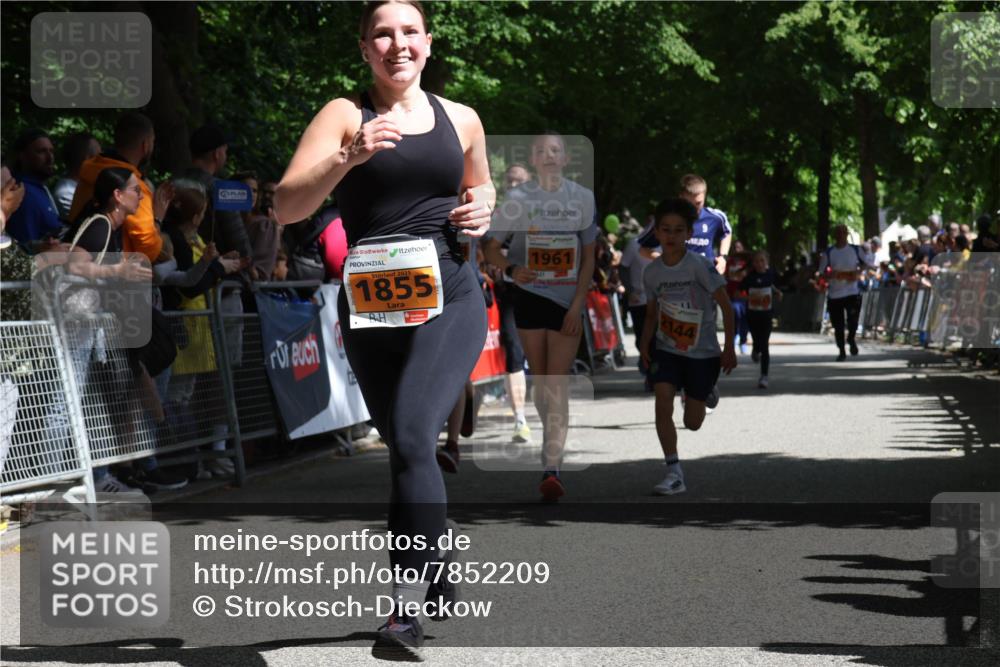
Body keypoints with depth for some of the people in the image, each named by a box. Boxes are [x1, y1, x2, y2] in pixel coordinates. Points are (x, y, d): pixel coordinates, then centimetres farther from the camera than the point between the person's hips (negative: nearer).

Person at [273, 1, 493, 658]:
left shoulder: (461, 121, 10)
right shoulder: (347, 115, 2)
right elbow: (286, 206, -9)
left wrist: (482, 209, 7)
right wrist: (349, 157, -23)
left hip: (451, 300, -1)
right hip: (372, 306, 1)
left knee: (412, 436, -22)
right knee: (406, 447, 14)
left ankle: (409, 607, -25)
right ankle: (441, 574, 38)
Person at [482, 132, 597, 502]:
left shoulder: (583, 198, -1)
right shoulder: (517, 198, -1)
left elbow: (588, 258, 2)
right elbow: (489, 247, 4)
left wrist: (578, 305, -6)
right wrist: (511, 269, -16)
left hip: (567, 300, -1)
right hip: (529, 296, 1)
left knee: (558, 385, -9)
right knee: (540, 381, 8)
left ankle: (551, 468, -16)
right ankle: (553, 441, 31)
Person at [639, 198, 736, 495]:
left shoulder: (699, 266, -17)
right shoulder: (651, 272, -2)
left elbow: (726, 306, -13)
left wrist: (729, 349, -13)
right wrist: (644, 343, -1)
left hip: (702, 353, -3)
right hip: (667, 350, 3)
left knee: (692, 422, 5)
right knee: (662, 405, -20)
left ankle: (707, 394, 43)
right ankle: (674, 473, -16)